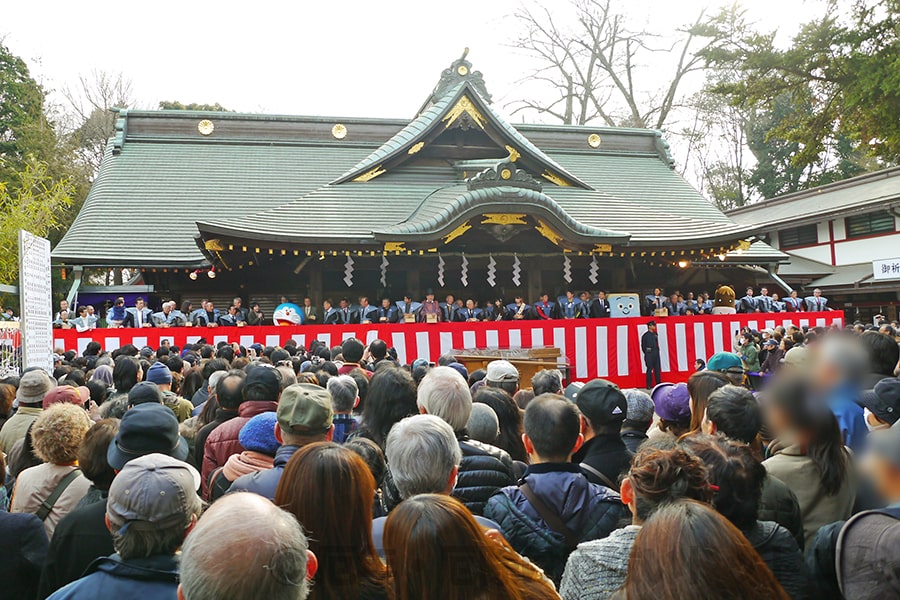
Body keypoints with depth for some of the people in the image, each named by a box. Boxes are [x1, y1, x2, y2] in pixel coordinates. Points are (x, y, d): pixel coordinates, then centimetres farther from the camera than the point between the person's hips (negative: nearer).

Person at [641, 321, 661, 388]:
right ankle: (649, 385, 1)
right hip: (649, 354, -6)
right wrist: (646, 353, 1)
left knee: (658, 369, 7)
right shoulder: (645, 335, -4)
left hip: (656, 353, 6)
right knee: (649, 369, -3)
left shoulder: (655, 334, 12)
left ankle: (659, 383, 14)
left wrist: (657, 351, 10)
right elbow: (643, 346, -1)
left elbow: (657, 344, 18)